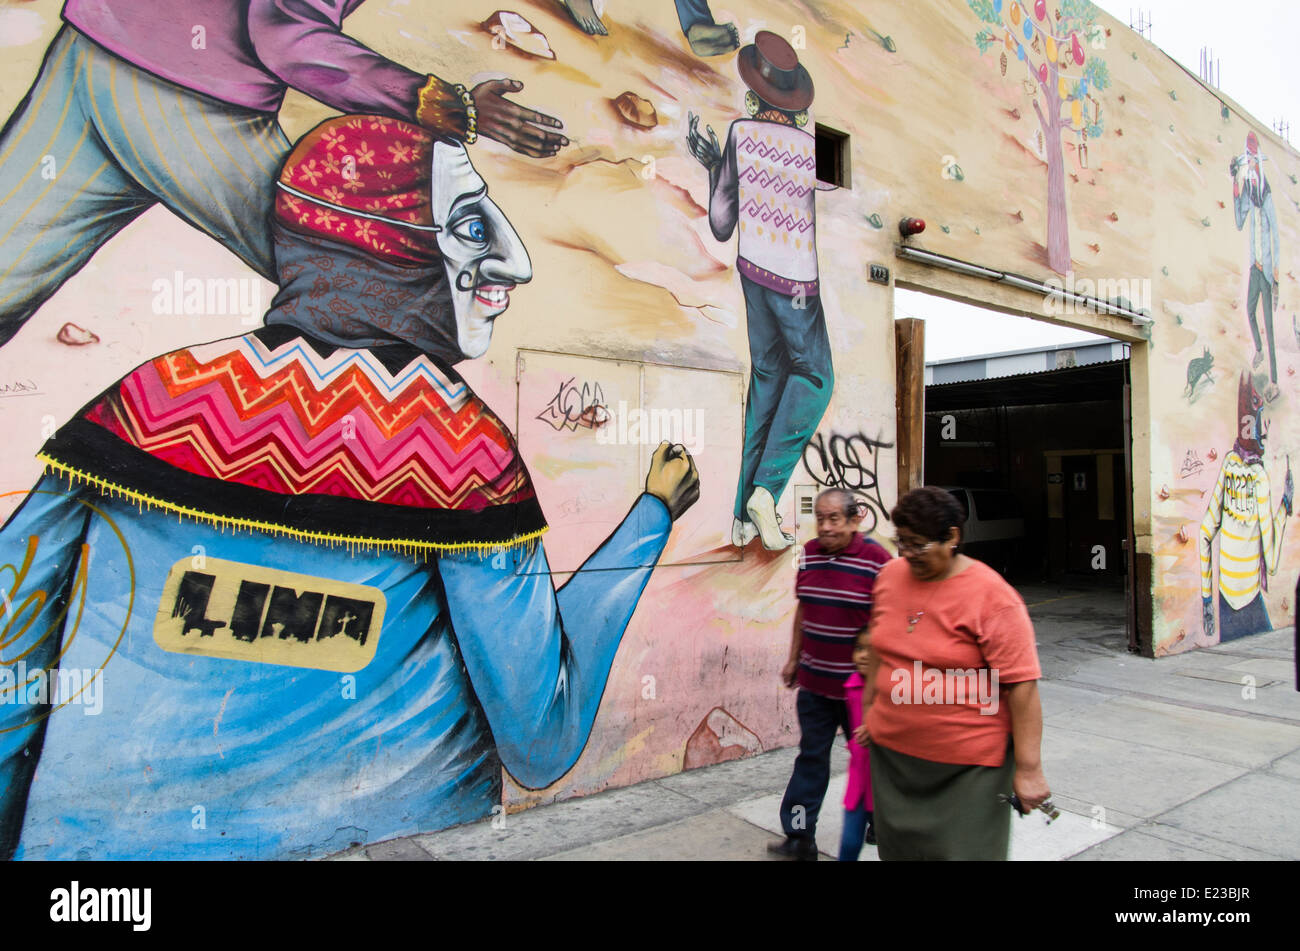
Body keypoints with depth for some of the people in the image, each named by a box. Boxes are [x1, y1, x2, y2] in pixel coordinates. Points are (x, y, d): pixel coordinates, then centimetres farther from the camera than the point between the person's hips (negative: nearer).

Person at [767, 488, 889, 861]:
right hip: (814, 679, 4)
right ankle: (800, 837, 18)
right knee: (811, 756, 11)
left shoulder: (876, 559, -15)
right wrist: (793, 659, 14)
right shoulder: (809, 553, 2)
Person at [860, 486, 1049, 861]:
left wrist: (1028, 768, -17)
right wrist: (870, 710, 20)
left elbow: (1022, 685, -17)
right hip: (891, 752, 6)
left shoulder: (991, 596, -16)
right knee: (898, 849, 17)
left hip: (968, 766, -5)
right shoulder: (890, 577, 2)